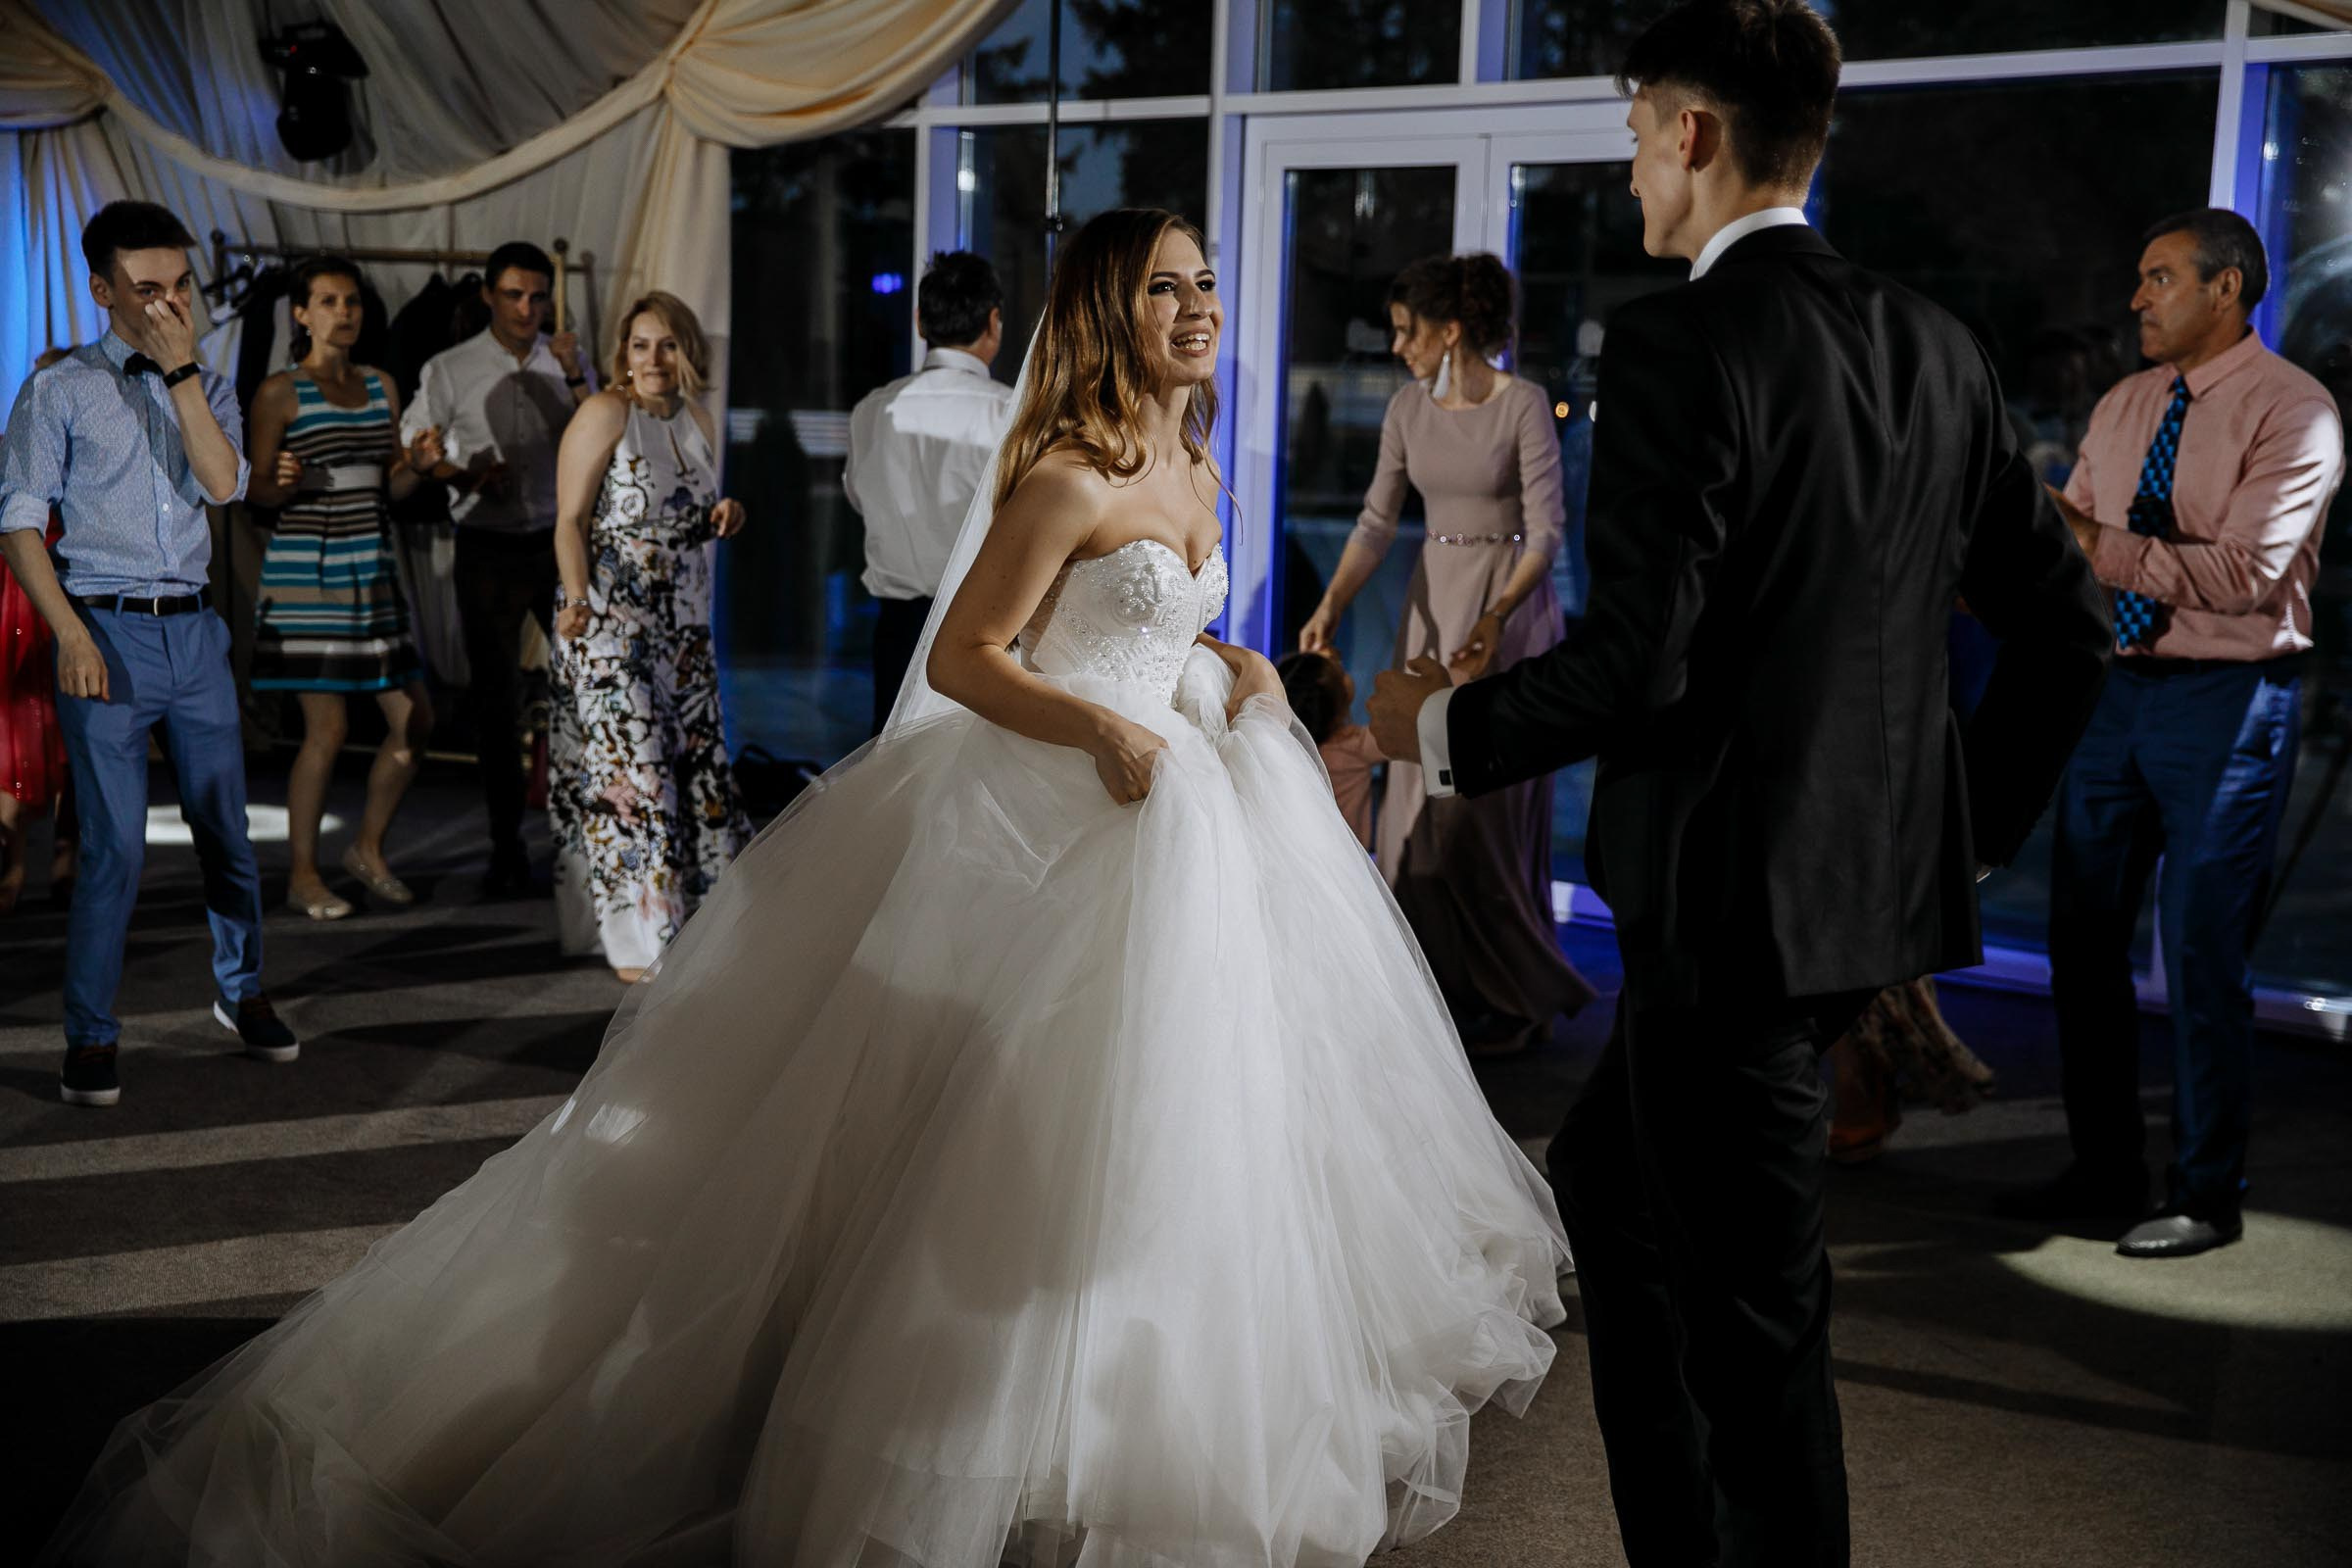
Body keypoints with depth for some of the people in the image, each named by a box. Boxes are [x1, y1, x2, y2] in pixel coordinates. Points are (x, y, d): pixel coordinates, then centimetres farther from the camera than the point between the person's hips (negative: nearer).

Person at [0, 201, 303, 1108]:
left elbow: (224, 483, -8)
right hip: (107, 634, -4)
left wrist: (181, 368, -11)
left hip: (195, 630, 4)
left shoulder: (207, 389, 12)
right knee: (114, 846, -6)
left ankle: (242, 994, 29)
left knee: (226, 830, 10)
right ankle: (91, 1040, 5)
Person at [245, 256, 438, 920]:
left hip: (372, 566, 6)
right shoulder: (280, 393, -3)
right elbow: (255, 490, -3)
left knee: (414, 720, 4)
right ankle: (303, 875, 8)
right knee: (326, 728, -6)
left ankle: (367, 851, 22)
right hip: (307, 567, -6)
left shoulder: (381, 387, 14)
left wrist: (419, 466, -4)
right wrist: (284, 484, -24)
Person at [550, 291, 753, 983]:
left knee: (696, 761, 9)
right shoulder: (604, 414, -8)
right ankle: (638, 940, 1)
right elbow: (570, 519, -12)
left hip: (682, 625, 7)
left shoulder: (699, 422, 11)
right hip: (610, 622, -7)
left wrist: (721, 520, 1)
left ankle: (694, 920, 21)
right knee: (630, 770, -6)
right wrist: (578, 599, -25)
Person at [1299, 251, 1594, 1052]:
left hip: (1510, 603, -6)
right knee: (1419, 792, 7)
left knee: (1487, 798, -3)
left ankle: (1511, 997, 12)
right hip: (1432, 601, 6)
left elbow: (1546, 531, -17)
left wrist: (1495, 619, -30)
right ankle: (1440, 983, 20)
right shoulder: (1408, 408, 4)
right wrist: (1331, 606, -11)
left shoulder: (1523, 405, -14)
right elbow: (1377, 519, 2)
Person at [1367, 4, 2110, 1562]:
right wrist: (1975, 821, 19)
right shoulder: (1934, 346, 8)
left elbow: (1640, 660, -22)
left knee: (1753, 1312, 5)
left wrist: (1449, 726, -5)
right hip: (1884, 880, 9)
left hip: (1733, 892, -9)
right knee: (1610, 1169, 24)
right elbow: (2068, 622, 10)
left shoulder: (1681, 340, -15)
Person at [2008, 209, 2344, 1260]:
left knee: (2202, 951, -1)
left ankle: (2207, 1196, 14)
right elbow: (2067, 545, 11)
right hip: (2115, 689, 7)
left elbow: (2247, 570, -21)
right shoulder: (2122, 408, 13)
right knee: (2082, 936, 10)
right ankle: (2103, 1170, 24)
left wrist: (2105, 547, -27)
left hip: (2225, 700, -7)